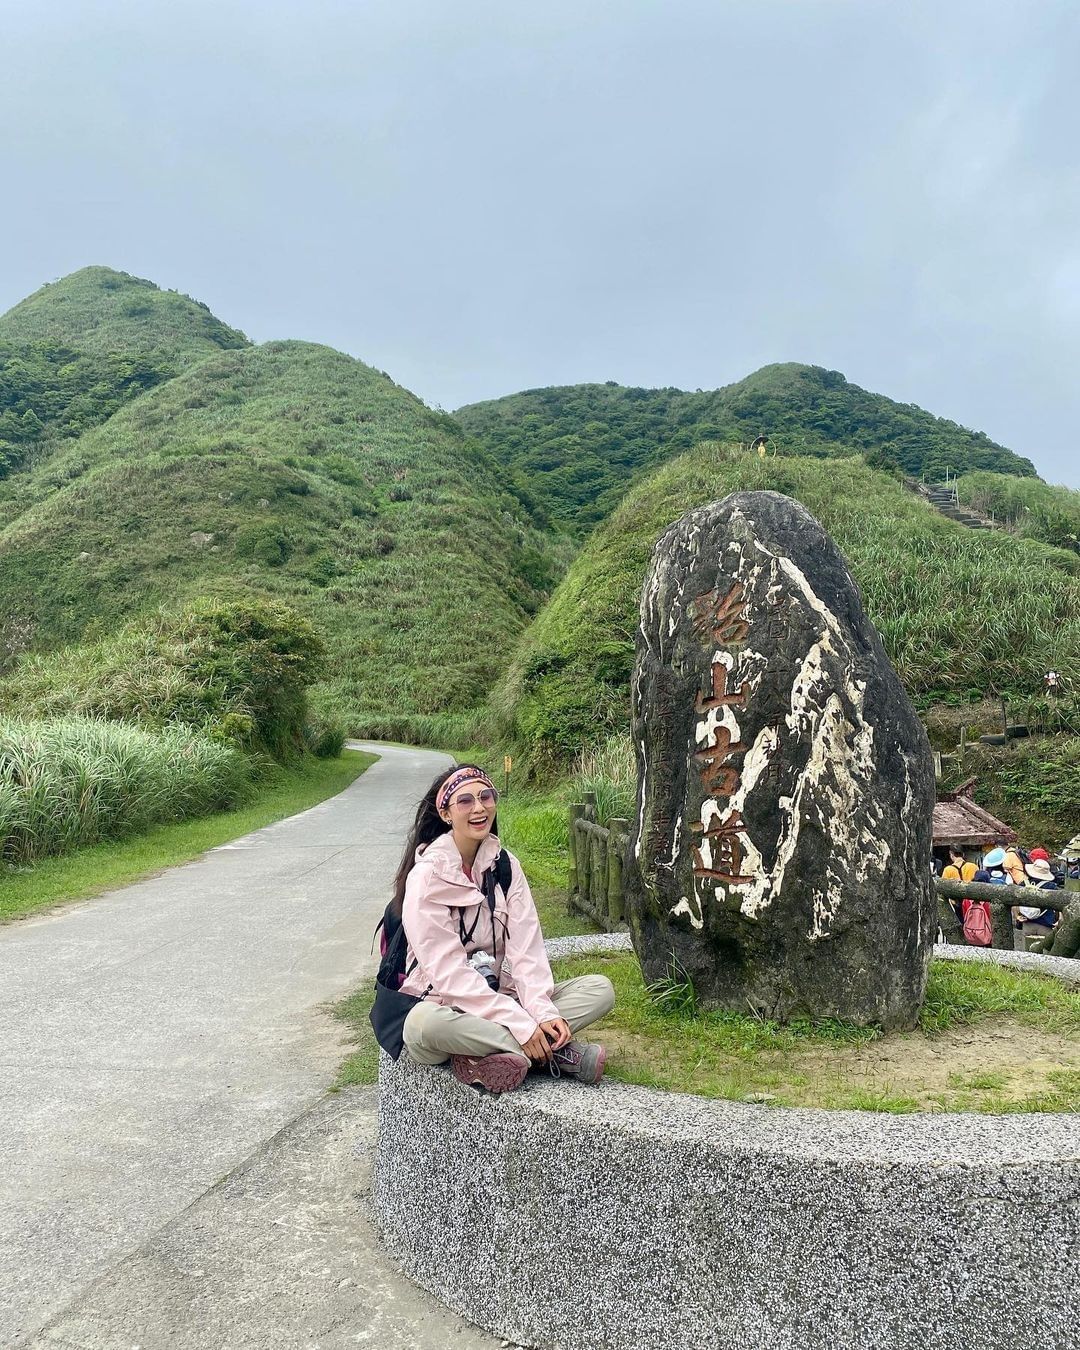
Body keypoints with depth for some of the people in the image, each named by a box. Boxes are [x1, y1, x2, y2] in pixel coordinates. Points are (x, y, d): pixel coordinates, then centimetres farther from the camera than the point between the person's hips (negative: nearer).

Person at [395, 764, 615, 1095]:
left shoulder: (505, 865, 3)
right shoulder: (427, 876, -14)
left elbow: (526, 949, -4)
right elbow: (448, 972, -20)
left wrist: (542, 1011, -22)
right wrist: (520, 1026, -26)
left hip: (497, 997, 5)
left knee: (600, 989, -9)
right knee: (423, 1024, -40)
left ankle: (483, 1053, -22)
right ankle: (557, 1053, -26)